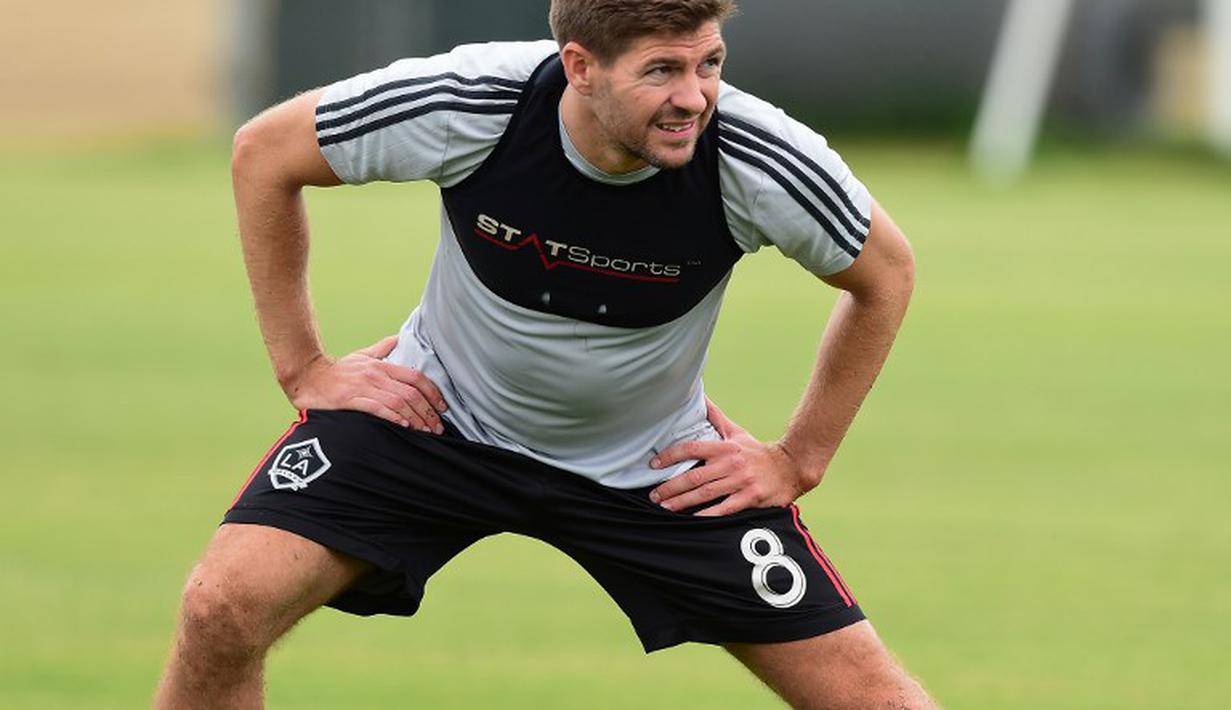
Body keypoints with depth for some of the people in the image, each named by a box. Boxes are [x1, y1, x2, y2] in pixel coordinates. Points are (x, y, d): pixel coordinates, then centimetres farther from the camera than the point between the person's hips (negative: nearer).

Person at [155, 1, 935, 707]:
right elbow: (263, 153, -9)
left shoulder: (755, 163, -26)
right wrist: (303, 368, -7)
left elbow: (885, 274, -3)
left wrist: (799, 460, -3)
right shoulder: (467, 107, -28)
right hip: (441, 414, -1)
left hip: (652, 467, 1)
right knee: (223, 608, -22)